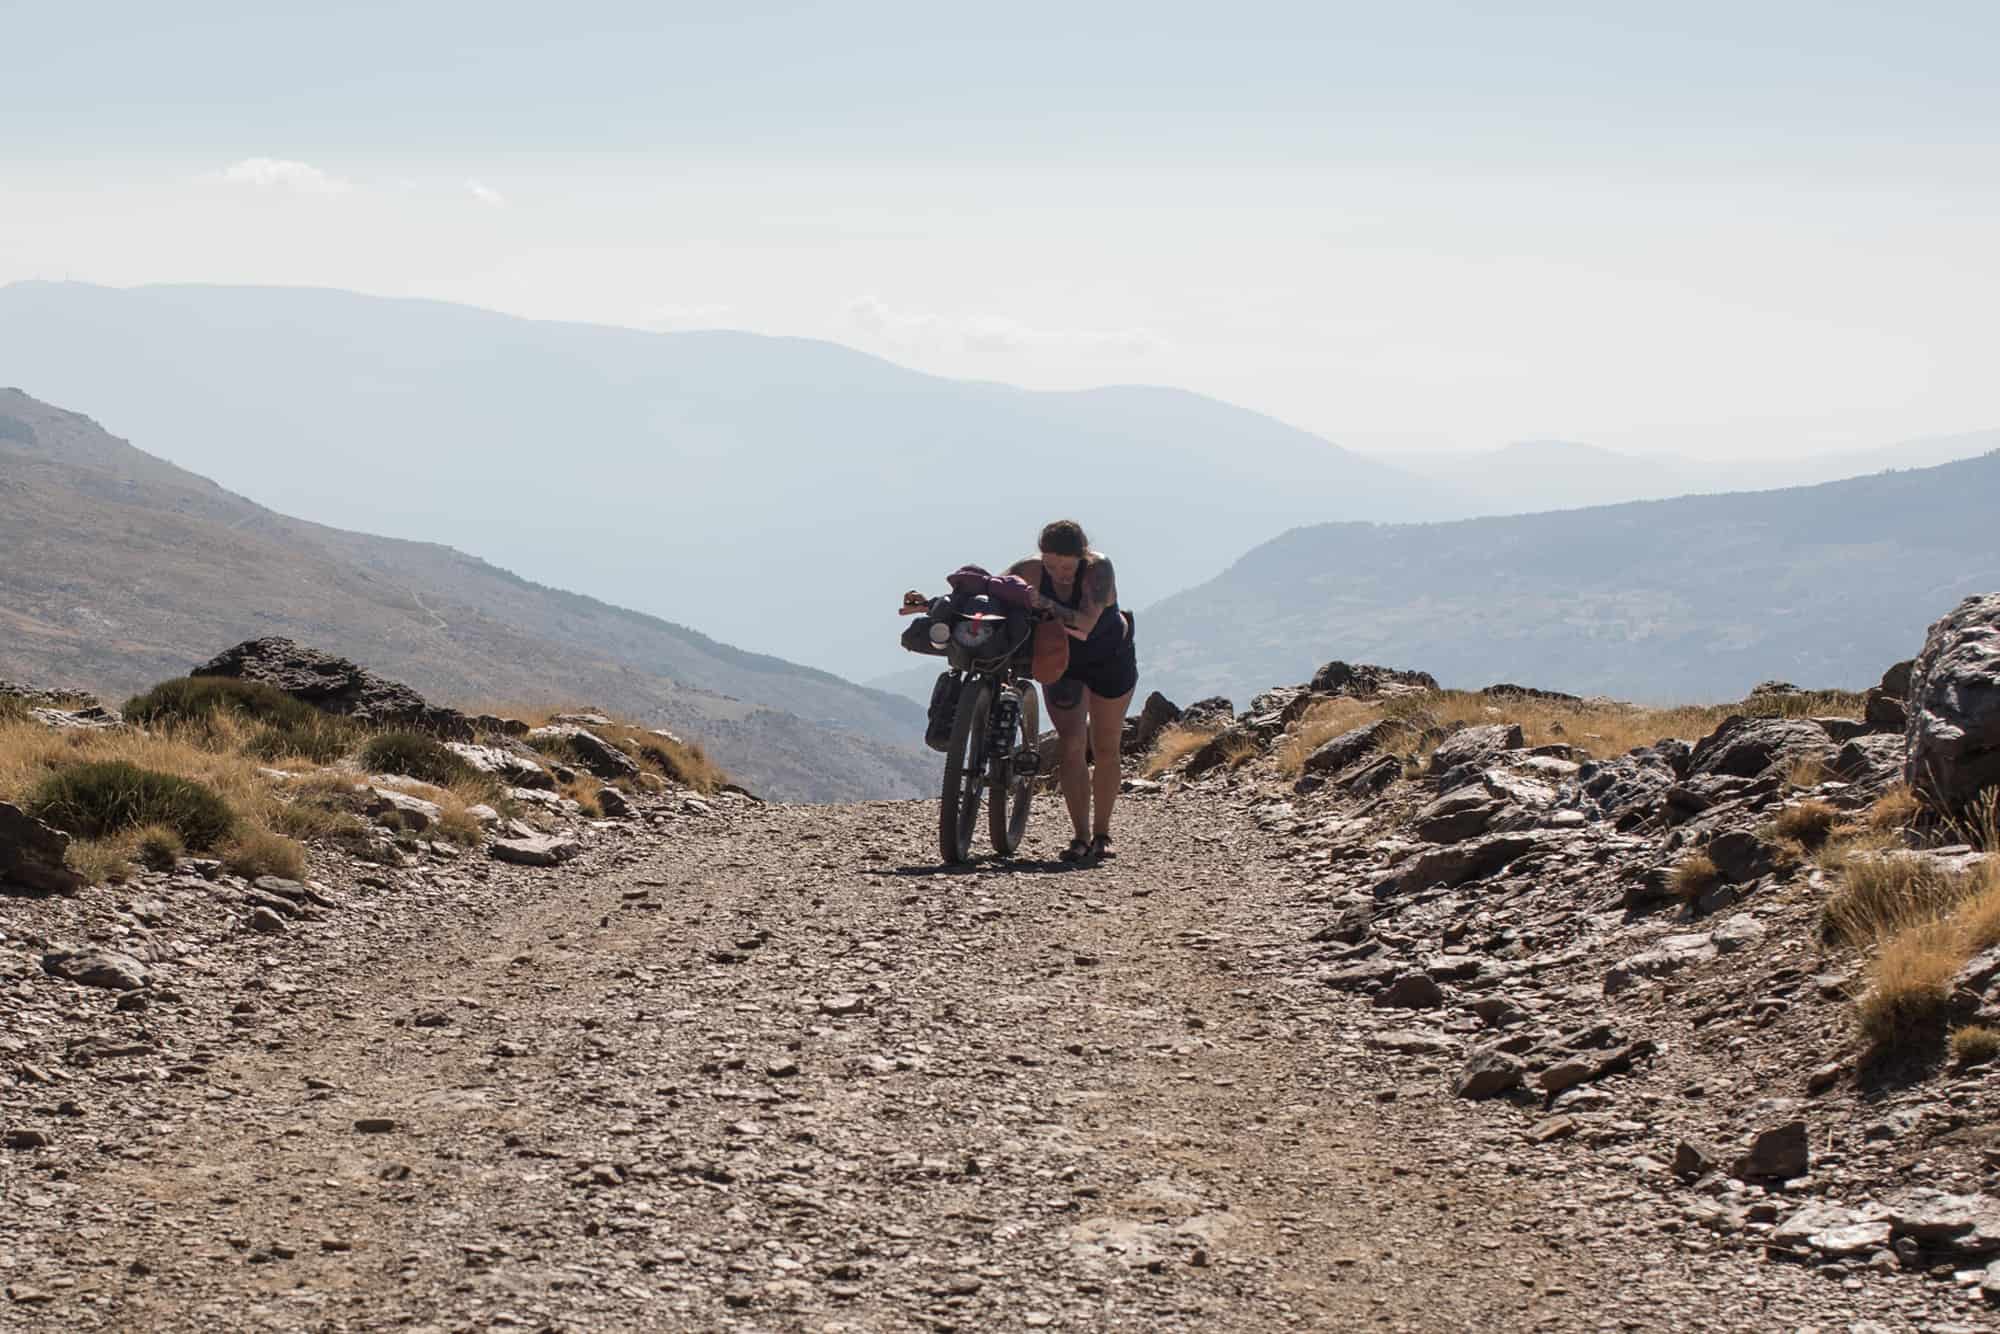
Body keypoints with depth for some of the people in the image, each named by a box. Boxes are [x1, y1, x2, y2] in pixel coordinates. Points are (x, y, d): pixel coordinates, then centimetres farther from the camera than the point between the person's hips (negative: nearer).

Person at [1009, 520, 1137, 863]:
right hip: (1061, 661, 1)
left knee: (1105, 749, 4)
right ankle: (1081, 837, -10)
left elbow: (1085, 623, -43)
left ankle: (1102, 834, 17)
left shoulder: (1098, 569, -31)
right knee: (1071, 744, -13)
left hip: (1110, 659, -1)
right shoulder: (1031, 571, -23)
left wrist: (1046, 606, -58)